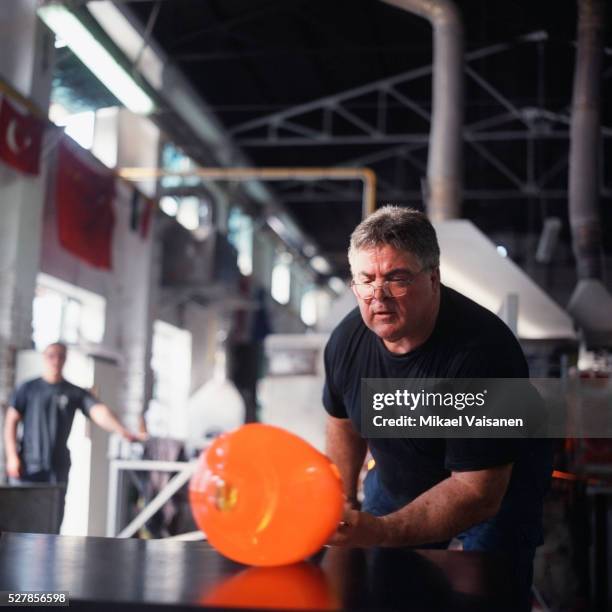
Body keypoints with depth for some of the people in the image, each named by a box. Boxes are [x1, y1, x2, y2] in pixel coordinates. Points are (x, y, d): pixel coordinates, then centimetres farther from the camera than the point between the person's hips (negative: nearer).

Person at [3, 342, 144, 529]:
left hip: (57, 467, 1)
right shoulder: (28, 389, 7)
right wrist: (12, 456, -6)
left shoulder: (75, 393, 7)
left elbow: (99, 411, -9)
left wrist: (121, 430, -27)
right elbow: (11, 422, 5)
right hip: (28, 465, -1)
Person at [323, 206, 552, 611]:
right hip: (397, 481, 5)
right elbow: (344, 421, 4)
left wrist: (382, 532, -47)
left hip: (497, 488, -5)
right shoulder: (346, 341, -19)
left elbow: (478, 493, -39)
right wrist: (341, 507, 4)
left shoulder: (482, 351, -39)